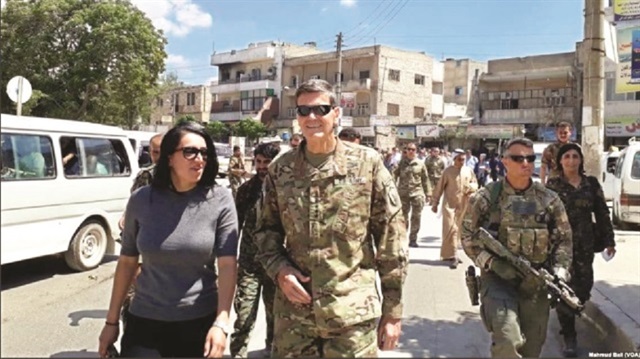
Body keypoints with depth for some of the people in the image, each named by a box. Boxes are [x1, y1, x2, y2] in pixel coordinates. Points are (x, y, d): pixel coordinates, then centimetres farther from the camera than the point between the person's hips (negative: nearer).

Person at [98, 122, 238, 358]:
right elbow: (127, 262, 4)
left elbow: (227, 265, -12)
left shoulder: (220, 201, -9)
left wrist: (221, 323, -21)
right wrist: (112, 321, 6)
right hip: (145, 322, 1)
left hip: (200, 322, -1)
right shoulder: (141, 200, -3)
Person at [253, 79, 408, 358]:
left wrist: (393, 311, -2)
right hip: (293, 313, 3)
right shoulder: (280, 169, 3)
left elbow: (391, 239, -2)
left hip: (353, 314, -2)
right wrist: (279, 269, -7)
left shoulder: (367, 163, -5)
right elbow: (266, 229, 13)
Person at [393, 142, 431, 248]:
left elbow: (425, 179, 8)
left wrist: (428, 194, 7)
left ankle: (413, 239, 13)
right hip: (403, 193, 0)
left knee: (416, 218, 3)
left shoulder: (420, 164, 5)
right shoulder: (401, 163, 4)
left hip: (417, 193, 0)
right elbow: (395, 175, 1)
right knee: (403, 217, 6)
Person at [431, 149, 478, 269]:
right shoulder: (448, 171, -5)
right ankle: (452, 256, -5)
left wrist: (470, 187, -10)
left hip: (463, 206, 4)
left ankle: (449, 253, 24)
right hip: (449, 205, -4)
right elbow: (439, 188, -3)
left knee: (458, 230, 11)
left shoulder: (469, 171, 6)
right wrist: (435, 203, -3)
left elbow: (475, 184, 14)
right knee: (450, 229, -10)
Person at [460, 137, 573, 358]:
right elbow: (468, 236, -3)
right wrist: (493, 264, -15)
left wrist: (559, 272, -5)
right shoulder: (486, 197, -5)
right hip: (497, 278, -4)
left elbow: (563, 239, 9)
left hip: (536, 282, 4)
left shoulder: (549, 199, 4)